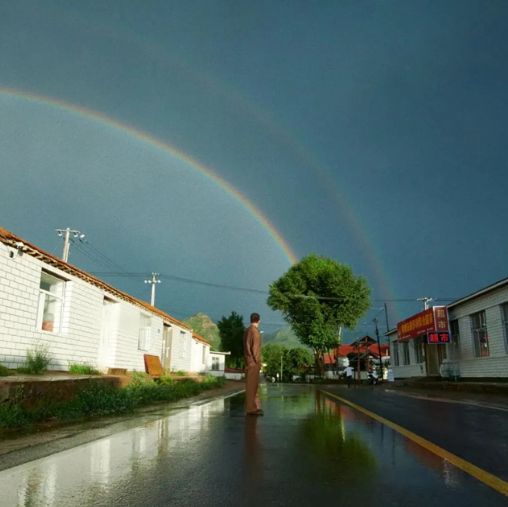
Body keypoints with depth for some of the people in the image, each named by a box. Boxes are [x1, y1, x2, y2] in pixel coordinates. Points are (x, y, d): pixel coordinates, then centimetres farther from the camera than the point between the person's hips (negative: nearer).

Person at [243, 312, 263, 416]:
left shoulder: (247, 330, 13)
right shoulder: (255, 331, -14)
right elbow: (255, 348, -17)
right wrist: (257, 361, -11)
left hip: (248, 360, 9)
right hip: (253, 362, -9)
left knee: (251, 384, 13)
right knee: (252, 384, -7)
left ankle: (251, 407, 19)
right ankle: (251, 409, -5)